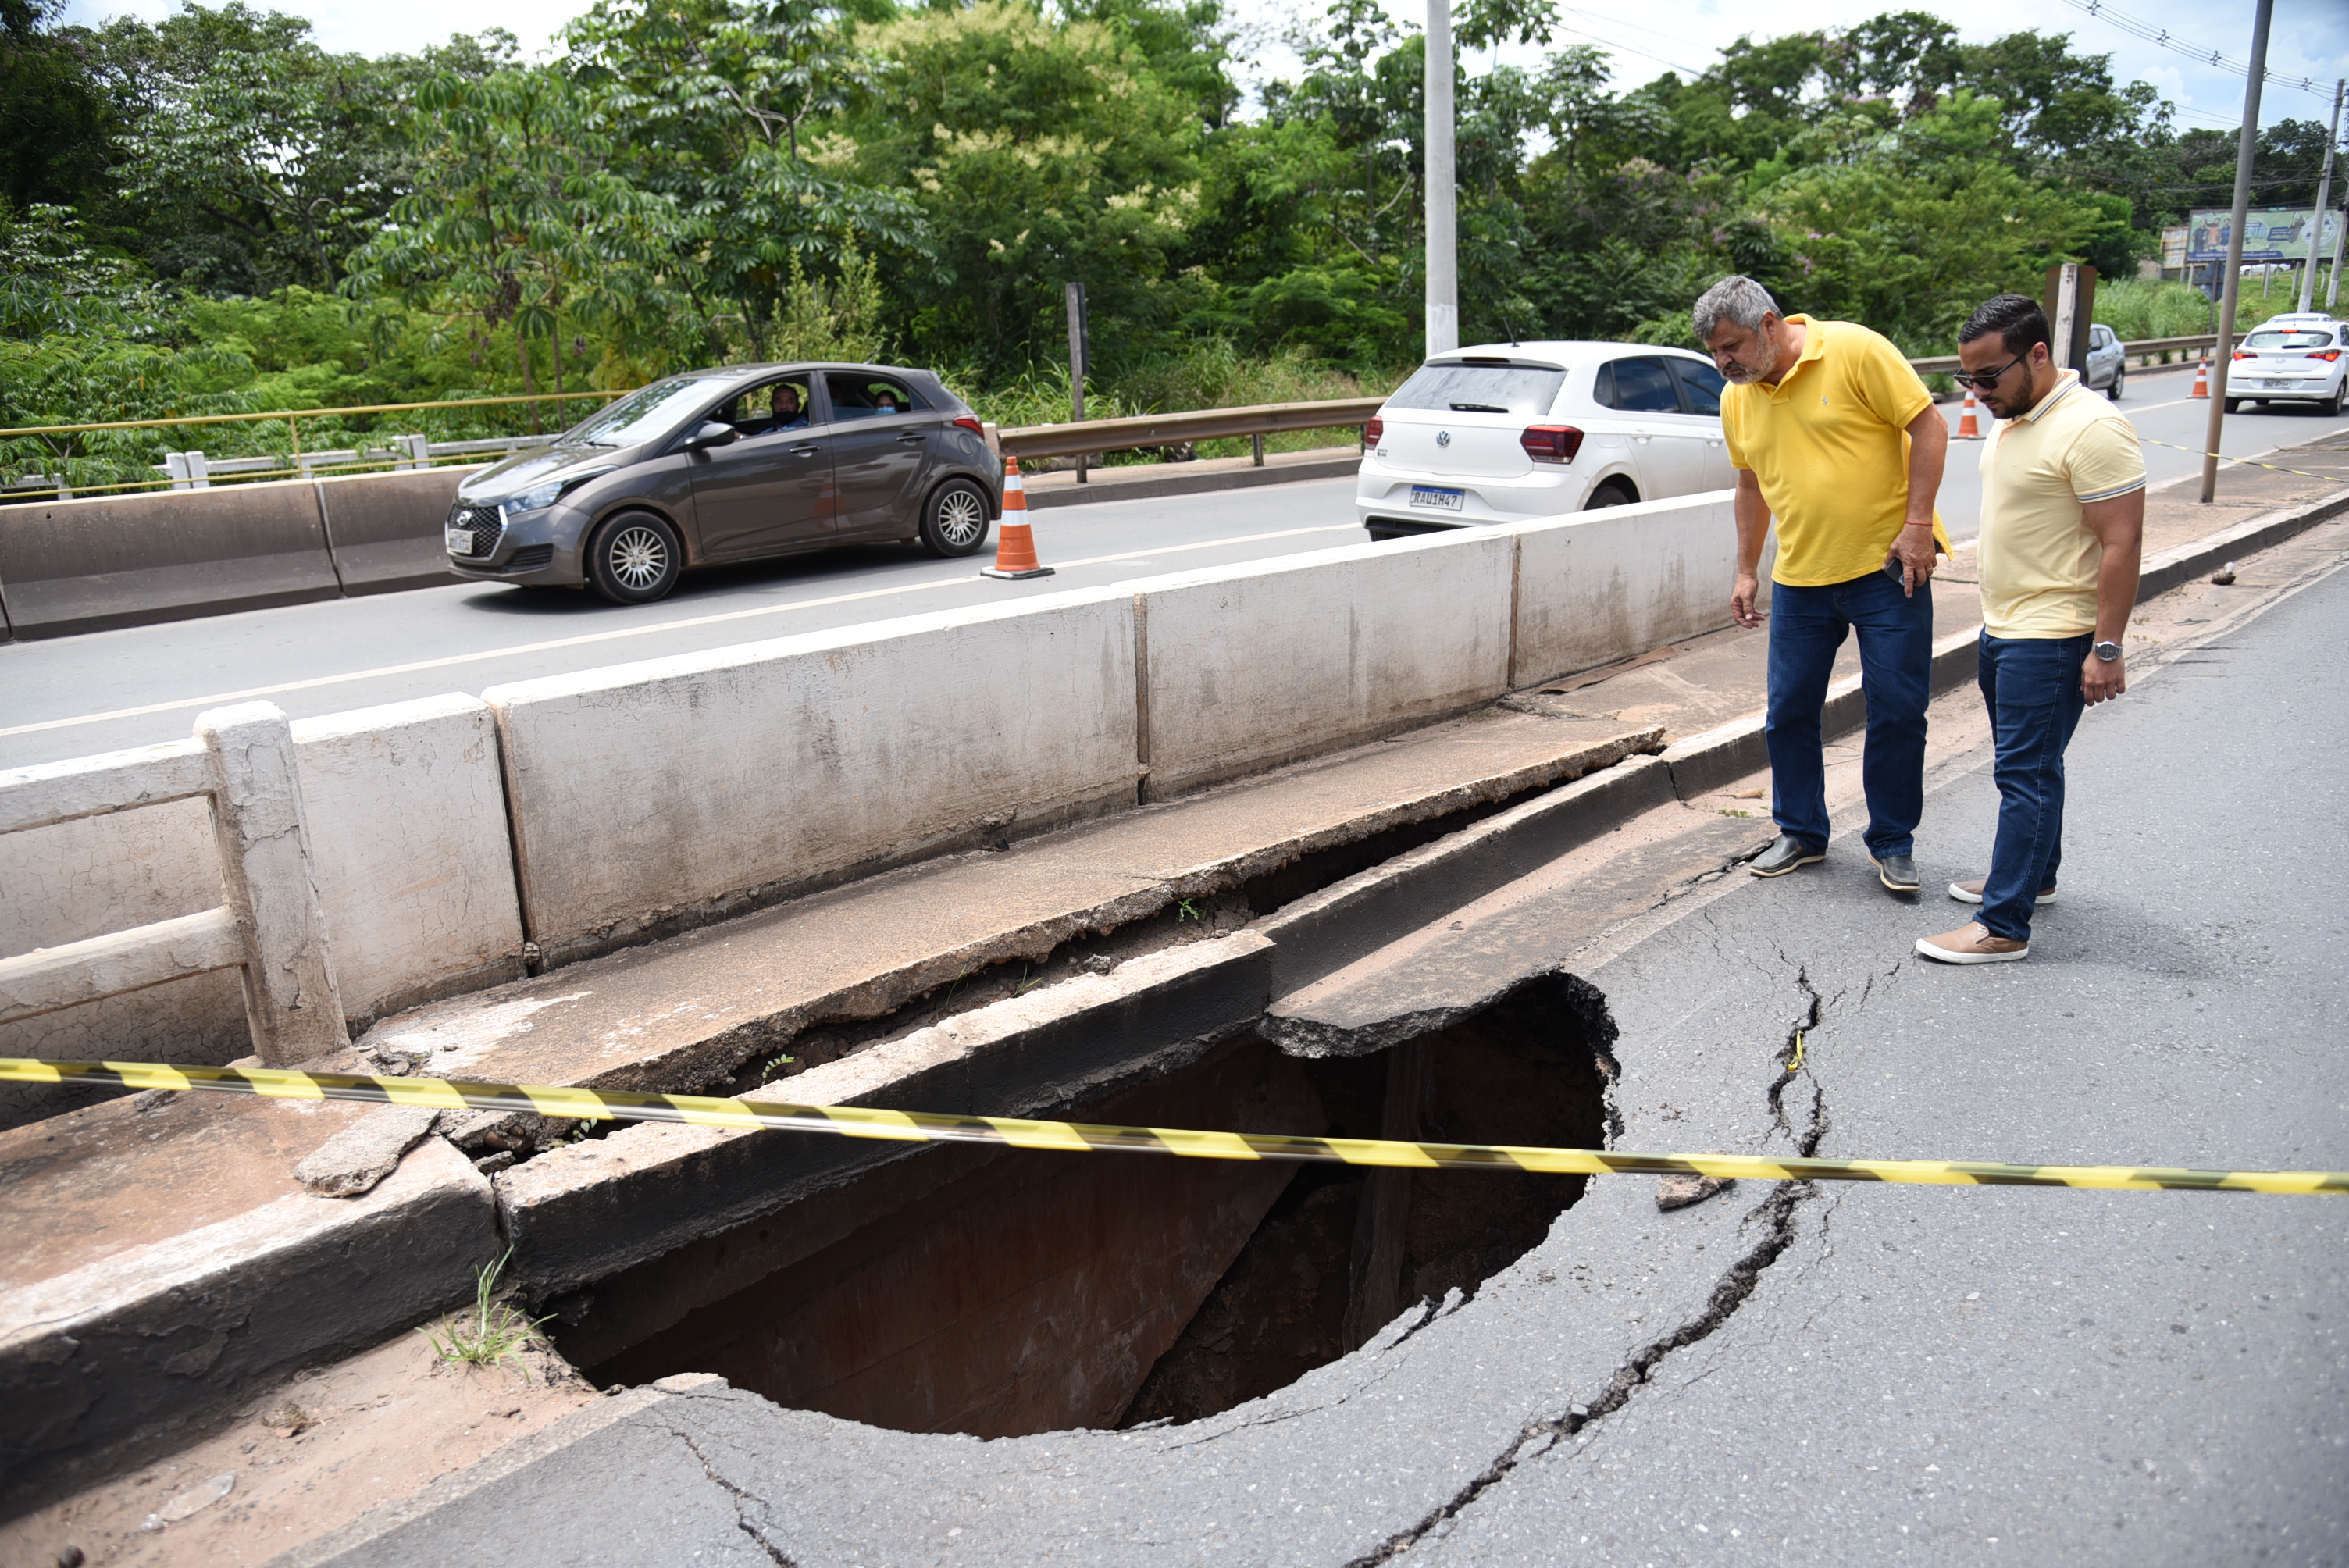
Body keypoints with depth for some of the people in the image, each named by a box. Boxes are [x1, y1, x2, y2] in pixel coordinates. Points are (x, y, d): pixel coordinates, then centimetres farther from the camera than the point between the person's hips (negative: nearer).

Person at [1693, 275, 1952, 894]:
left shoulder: (1855, 350, -11)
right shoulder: (1736, 400, 5)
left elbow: (1928, 426, -10)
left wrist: (1917, 523, -15)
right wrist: (1747, 571, 17)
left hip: (1887, 568, -5)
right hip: (1800, 581, 5)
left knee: (1897, 710, 2)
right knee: (1789, 712, 7)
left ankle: (1893, 842, 17)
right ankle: (1801, 832, 24)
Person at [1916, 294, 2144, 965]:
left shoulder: (2091, 429, -20)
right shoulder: (2011, 420, 10)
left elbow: (2122, 544, -21)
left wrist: (2107, 648, -22)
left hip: (2051, 638, -9)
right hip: (2002, 627, 9)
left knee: (2025, 773, -8)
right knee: (2027, 764, 20)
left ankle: (2004, 926, -4)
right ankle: (2032, 876, 36)